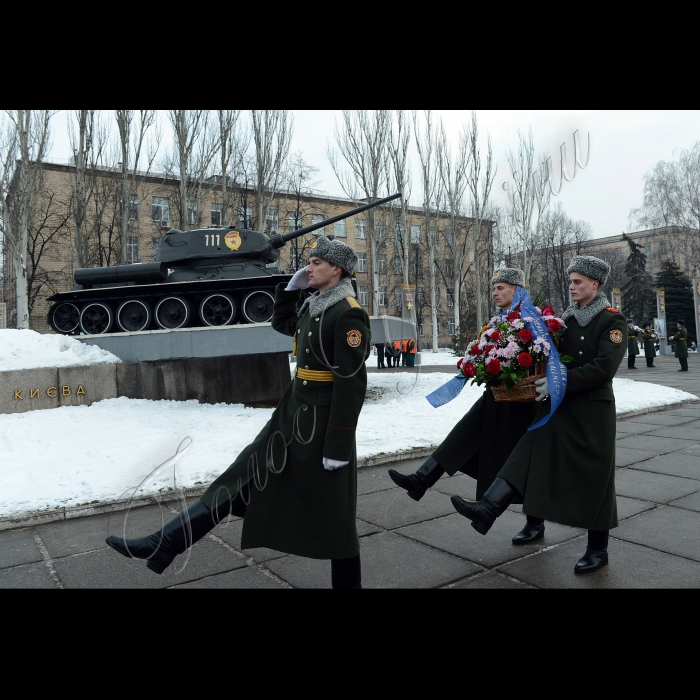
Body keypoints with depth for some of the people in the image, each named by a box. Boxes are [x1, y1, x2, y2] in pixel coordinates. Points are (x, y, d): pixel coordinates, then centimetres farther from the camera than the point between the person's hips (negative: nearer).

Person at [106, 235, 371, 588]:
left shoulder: (348, 313, -17)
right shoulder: (312, 306, 10)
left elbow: (351, 384, -21)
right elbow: (282, 324, 30)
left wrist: (338, 445, -21)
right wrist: (290, 289, 12)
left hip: (323, 423, -9)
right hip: (291, 413, 9)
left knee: (333, 511, 7)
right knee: (242, 476, 8)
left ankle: (347, 582, 30)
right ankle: (164, 545, 14)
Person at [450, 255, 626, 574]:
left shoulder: (612, 320, -8)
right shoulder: (566, 318, 10)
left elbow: (604, 367, -19)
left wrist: (561, 382, -25)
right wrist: (543, 380, -5)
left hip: (592, 410, -5)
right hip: (558, 405, 5)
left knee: (594, 478, 5)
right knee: (527, 457, -7)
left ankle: (597, 550, 21)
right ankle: (487, 509, -14)